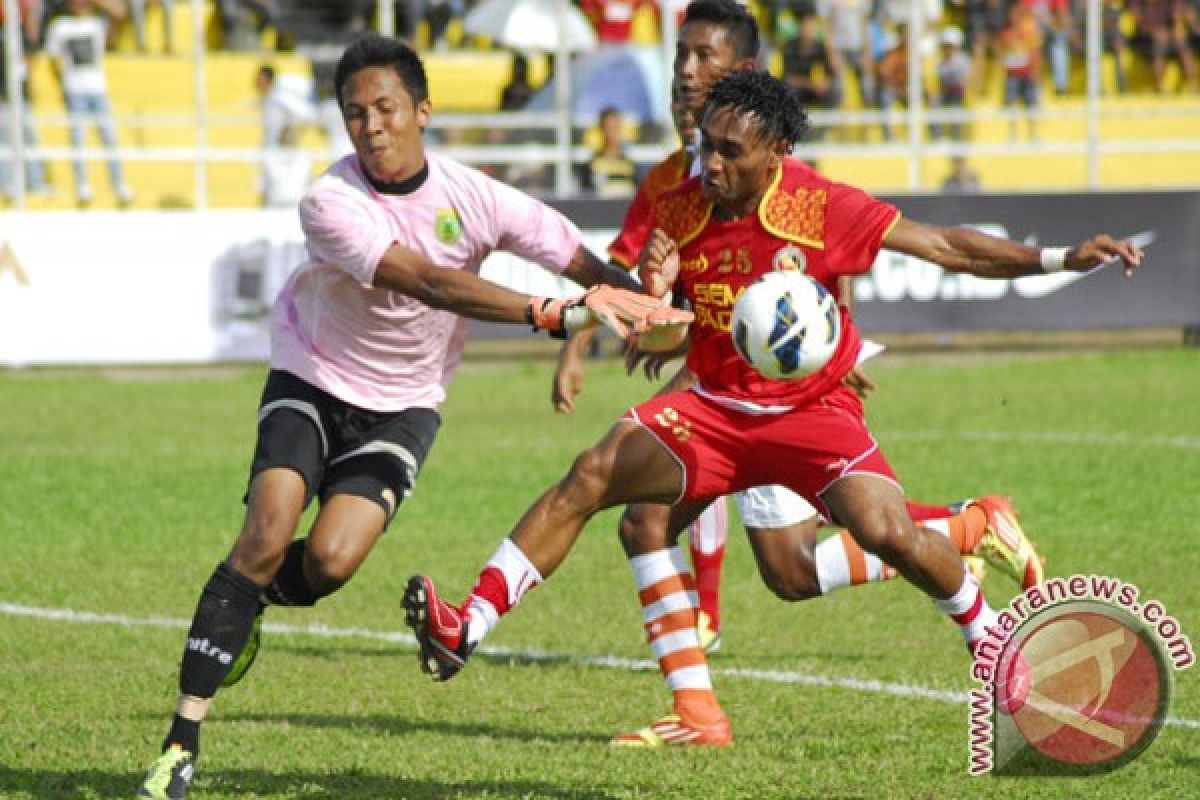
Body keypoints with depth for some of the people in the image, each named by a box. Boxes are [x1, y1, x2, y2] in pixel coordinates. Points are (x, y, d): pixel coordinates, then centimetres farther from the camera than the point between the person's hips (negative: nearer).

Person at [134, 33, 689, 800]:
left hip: (403, 404, 1)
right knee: (267, 535, -21)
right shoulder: (330, 203, -24)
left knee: (329, 562, -21)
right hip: (313, 380, -1)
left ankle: (248, 604, 17)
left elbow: (589, 267, -8)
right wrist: (553, 313, -44)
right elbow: (427, 283, -36)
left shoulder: (475, 198, -15)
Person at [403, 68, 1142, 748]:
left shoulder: (823, 207, -14)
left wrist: (1062, 259, -17)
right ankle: (468, 628, -21)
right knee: (592, 475, -18)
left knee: (888, 532, -24)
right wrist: (652, 294, -18)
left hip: (812, 410, -3)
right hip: (713, 406, 3)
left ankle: (993, 643, 5)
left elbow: (946, 247, -9)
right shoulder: (678, 211, -3)